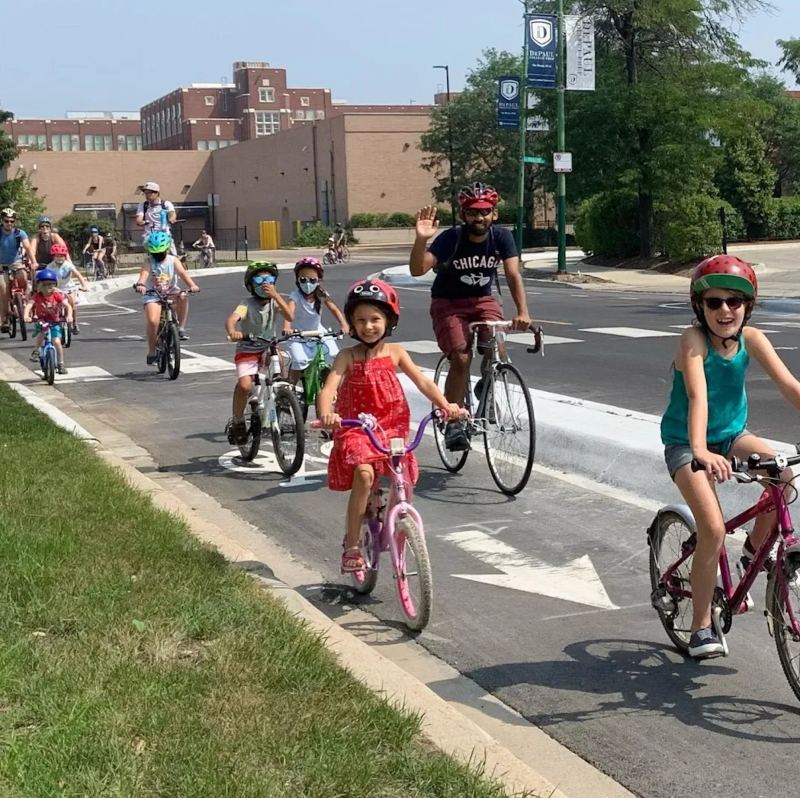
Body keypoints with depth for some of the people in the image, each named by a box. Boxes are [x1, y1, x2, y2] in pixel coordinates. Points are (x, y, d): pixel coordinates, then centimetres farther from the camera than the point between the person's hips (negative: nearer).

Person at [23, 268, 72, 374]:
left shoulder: (57, 295, -11)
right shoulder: (36, 296, -13)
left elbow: (68, 306, -16)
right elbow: (29, 305, -28)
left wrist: (69, 316, -36)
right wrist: (26, 316, -48)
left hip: (55, 322, 1)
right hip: (41, 321, -1)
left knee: (57, 341, -14)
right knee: (40, 333, -34)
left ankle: (61, 364, 1)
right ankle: (37, 351, -9)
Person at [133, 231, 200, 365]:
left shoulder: (173, 261, -3)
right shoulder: (149, 262, -8)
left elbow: (182, 273, -20)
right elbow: (144, 273, -28)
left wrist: (192, 285, -39)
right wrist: (140, 284, -51)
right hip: (152, 295, -1)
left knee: (183, 297, -33)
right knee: (152, 321, -22)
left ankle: (181, 328, -18)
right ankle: (152, 353, -4)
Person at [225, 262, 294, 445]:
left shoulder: (274, 302, -3)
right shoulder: (247, 304, -13)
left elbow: (289, 317, -21)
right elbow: (231, 320, -31)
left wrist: (275, 295, -28)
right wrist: (232, 332, -54)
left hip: (268, 348, 3)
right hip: (247, 349, -3)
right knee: (244, 385, -24)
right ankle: (237, 421, -1)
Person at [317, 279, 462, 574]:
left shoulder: (394, 352, 3)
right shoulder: (347, 357, -4)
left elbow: (422, 381, -5)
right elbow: (328, 388, -16)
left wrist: (445, 405, -22)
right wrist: (326, 414, -37)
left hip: (392, 428, 3)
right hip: (356, 428, -3)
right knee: (364, 474, -26)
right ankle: (351, 546, -14)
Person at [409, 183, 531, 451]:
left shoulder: (501, 237, -14)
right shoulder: (451, 238, -22)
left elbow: (513, 275, -22)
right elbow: (417, 270, -33)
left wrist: (523, 312, -37)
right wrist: (421, 239, -51)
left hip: (482, 300, 3)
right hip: (448, 303, -3)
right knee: (461, 358, -22)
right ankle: (453, 423, -9)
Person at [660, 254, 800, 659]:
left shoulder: (750, 338, -12)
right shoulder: (694, 339, -24)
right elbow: (697, 396, -38)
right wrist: (701, 451, -53)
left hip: (731, 433, 5)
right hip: (685, 443, -5)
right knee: (713, 529, -18)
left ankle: (756, 547, 5)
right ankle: (702, 627, -3)